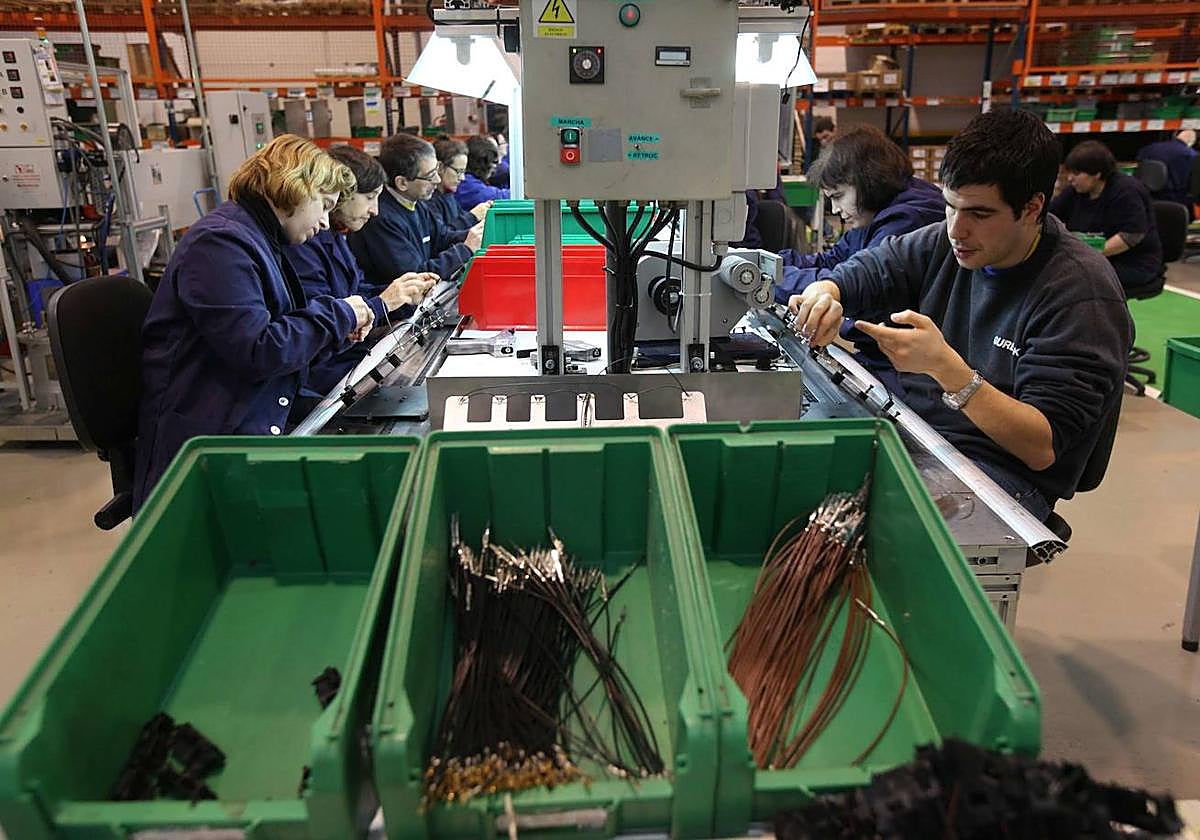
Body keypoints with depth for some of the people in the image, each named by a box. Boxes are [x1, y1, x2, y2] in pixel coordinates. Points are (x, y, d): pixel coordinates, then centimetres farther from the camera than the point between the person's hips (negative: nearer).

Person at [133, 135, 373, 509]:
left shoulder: (260, 240, 18)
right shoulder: (220, 243, -14)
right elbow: (258, 352, -22)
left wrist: (336, 329, 6)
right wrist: (336, 313, -10)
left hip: (252, 429, 10)